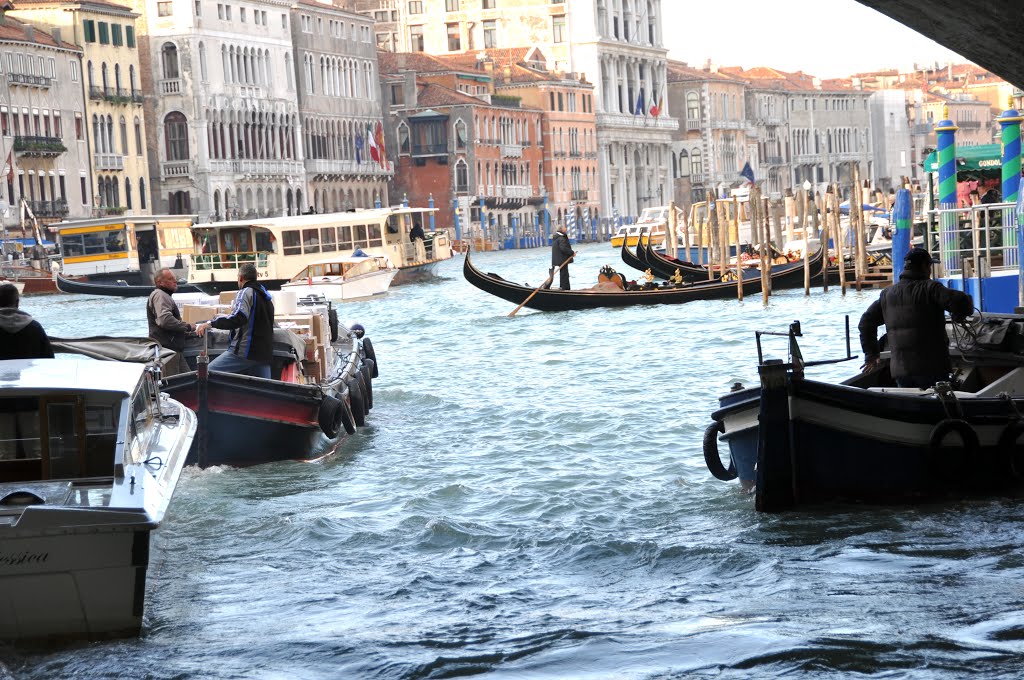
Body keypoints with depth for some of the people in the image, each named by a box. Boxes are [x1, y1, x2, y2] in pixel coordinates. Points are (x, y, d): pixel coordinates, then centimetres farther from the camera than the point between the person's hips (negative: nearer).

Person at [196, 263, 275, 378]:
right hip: (264, 354, 9)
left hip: (244, 351, -8)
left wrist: (210, 324, -25)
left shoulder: (246, 292, -5)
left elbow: (238, 318, -23)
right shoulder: (266, 296, 22)